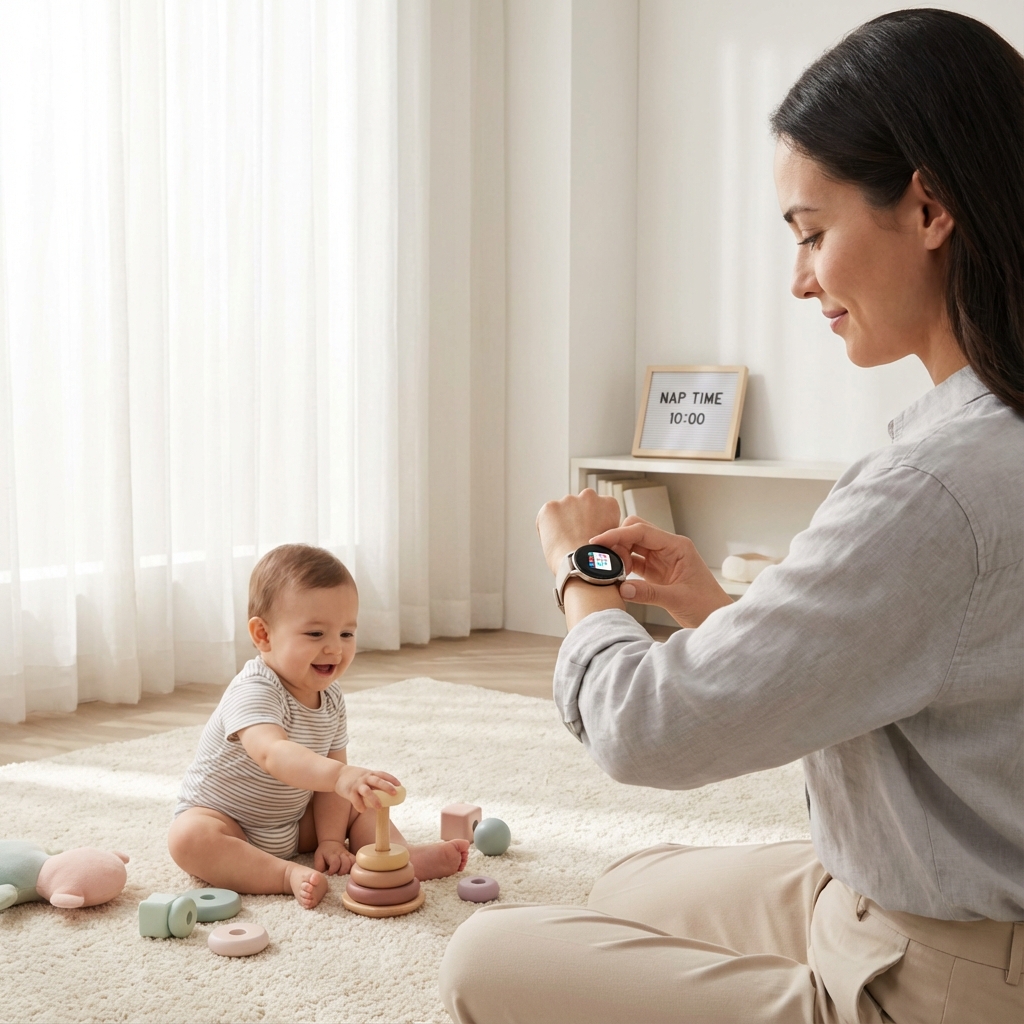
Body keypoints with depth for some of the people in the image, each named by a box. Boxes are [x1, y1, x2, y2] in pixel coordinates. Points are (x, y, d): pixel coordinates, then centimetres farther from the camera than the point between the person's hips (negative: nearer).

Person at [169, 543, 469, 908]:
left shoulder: (331, 697, -4)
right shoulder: (254, 692, -30)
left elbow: (331, 764, 1)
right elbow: (272, 753, -49)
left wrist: (330, 840, -11)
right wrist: (339, 775, -65)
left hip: (293, 824, 7)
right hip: (224, 819, -7)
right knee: (189, 838, -35)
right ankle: (288, 875, -35)